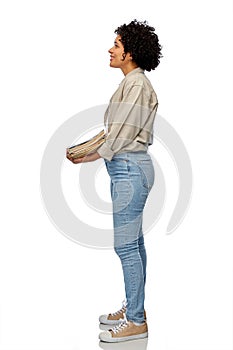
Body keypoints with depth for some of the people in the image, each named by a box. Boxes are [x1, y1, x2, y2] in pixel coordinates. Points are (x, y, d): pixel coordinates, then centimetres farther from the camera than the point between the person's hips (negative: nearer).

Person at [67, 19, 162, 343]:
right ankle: (134, 308, 28)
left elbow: (122, 136, -18)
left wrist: (88, 157, -9)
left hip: (130, 170, -10)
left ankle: (135, 322, 7)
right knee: (134, 242, 15)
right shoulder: (132, 83, 15)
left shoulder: (137, 85, -15)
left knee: (125, 246, -4)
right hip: (127, 168, 10)